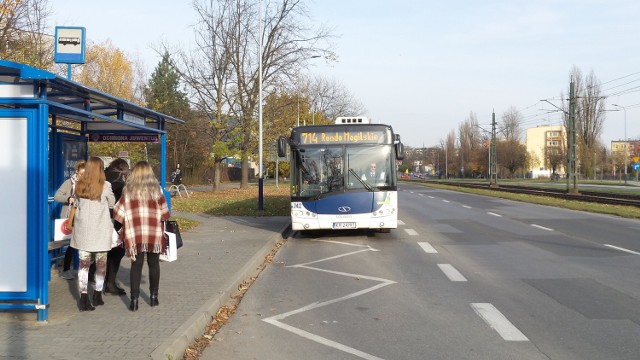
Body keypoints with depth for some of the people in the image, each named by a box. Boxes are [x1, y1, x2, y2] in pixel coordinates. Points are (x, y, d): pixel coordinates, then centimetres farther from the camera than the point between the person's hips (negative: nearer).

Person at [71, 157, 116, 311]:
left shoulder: (79, 185, 1)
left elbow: (77, 202, 11)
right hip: (100, 231, -2)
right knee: (101, 263, 12)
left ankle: (84, 298, -3)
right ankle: (97, 296, 21)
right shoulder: (105, 186, -8)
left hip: (83, 230, 2)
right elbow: (111, 204, 5)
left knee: (83, 264, 4)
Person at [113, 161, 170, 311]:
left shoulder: (128, 190, -1)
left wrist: (123, 229, 9)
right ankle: (153, 296, 19)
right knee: (153, 264, 13)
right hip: (154, 233, 0)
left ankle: (134, 299, 0)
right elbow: (164, 212, 3)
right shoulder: (156, 189, 0)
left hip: (135, 233, 0)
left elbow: (119, 213, -2)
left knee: (136, 265, 4)